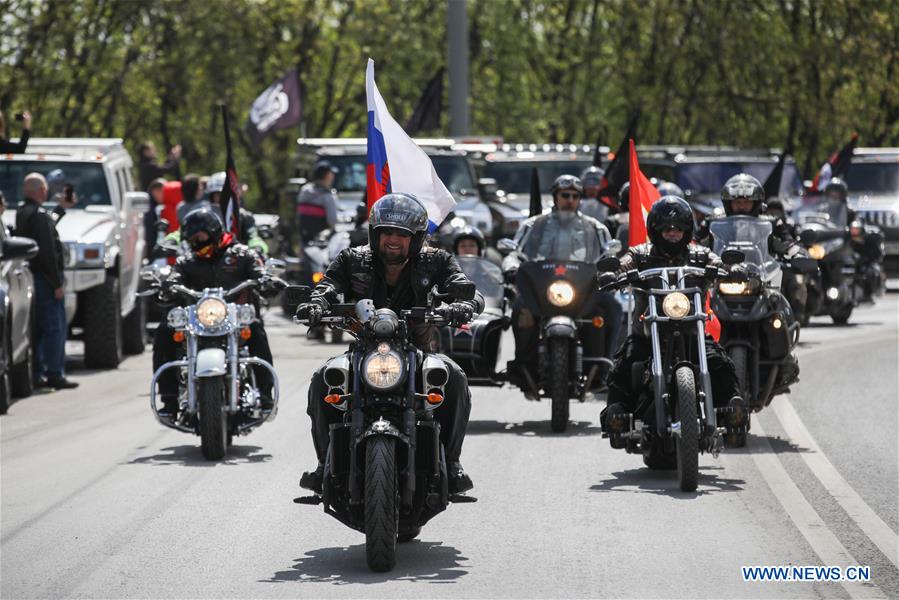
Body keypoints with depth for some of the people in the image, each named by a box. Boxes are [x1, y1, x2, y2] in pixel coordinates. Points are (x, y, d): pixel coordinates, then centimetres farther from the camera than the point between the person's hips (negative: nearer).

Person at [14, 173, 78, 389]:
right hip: (44, 280, -9)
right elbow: (47, 253, -20)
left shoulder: (21, 214, 11)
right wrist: (57, 284, -18)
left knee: (37, 329, 13)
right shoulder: (39, 215, -17)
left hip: (29, 279, 9)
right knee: (55, 328, -6)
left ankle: (37, 374, 14)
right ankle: (55, 375, -8)